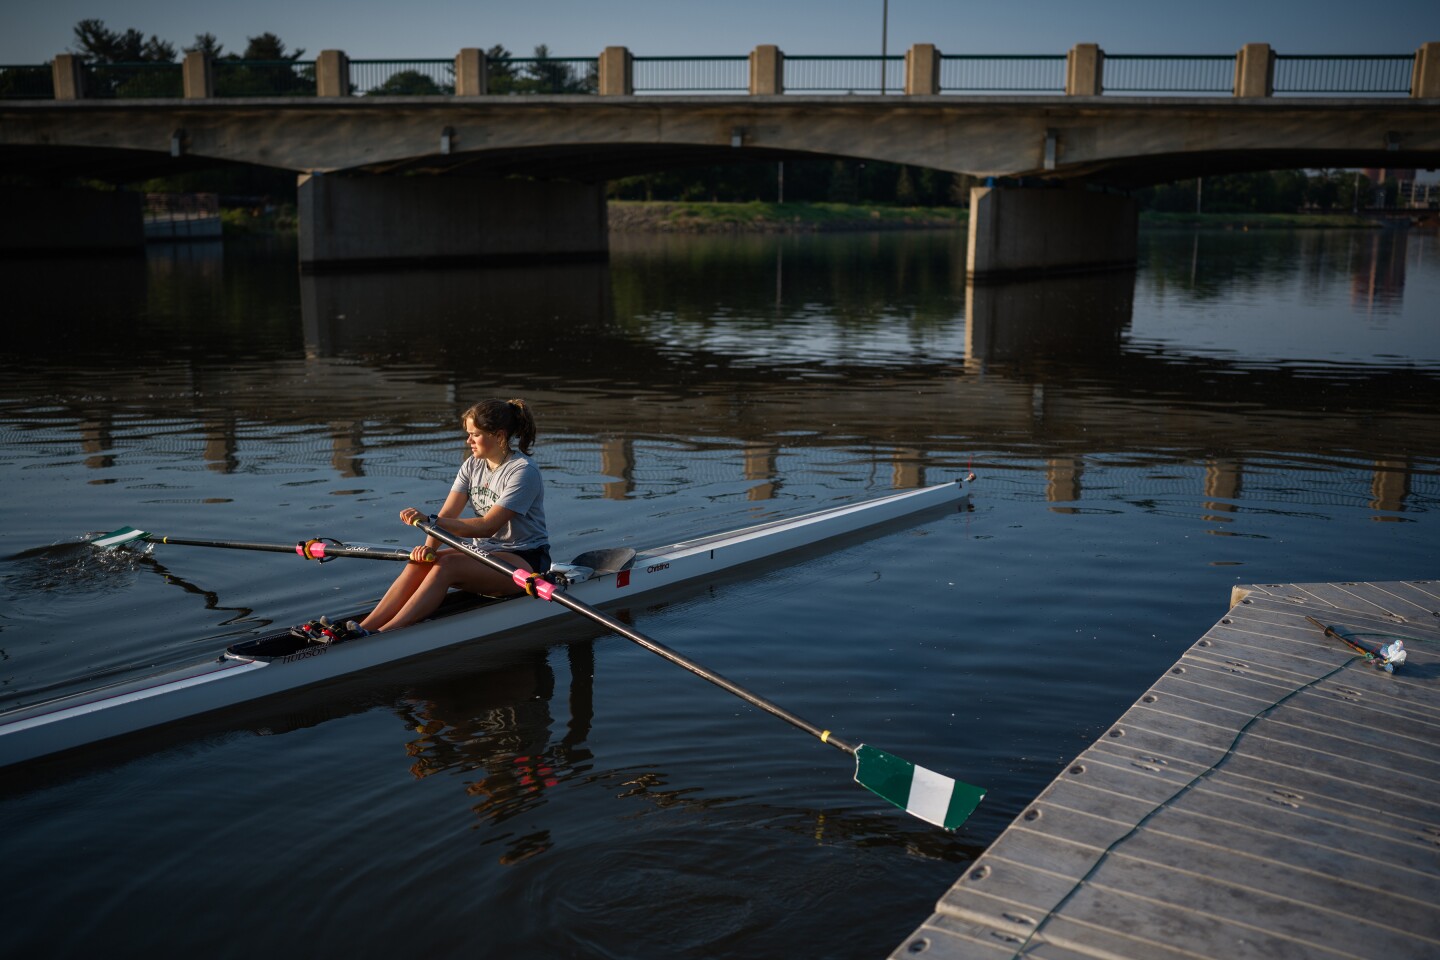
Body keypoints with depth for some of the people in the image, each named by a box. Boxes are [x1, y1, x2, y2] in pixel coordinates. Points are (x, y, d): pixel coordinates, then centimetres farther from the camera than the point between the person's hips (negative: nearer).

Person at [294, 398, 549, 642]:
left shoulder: (523, 472, -17)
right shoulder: (472, 465, 8)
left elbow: (488, 526, -25)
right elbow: (447, 514, -1)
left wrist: (429, 520, -31)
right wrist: (430, 546, -22)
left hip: (525, 560, -7)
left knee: (447, 566, -31)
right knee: (421, 562, -19)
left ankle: (381, 635, -40)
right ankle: (364, 627, -30)